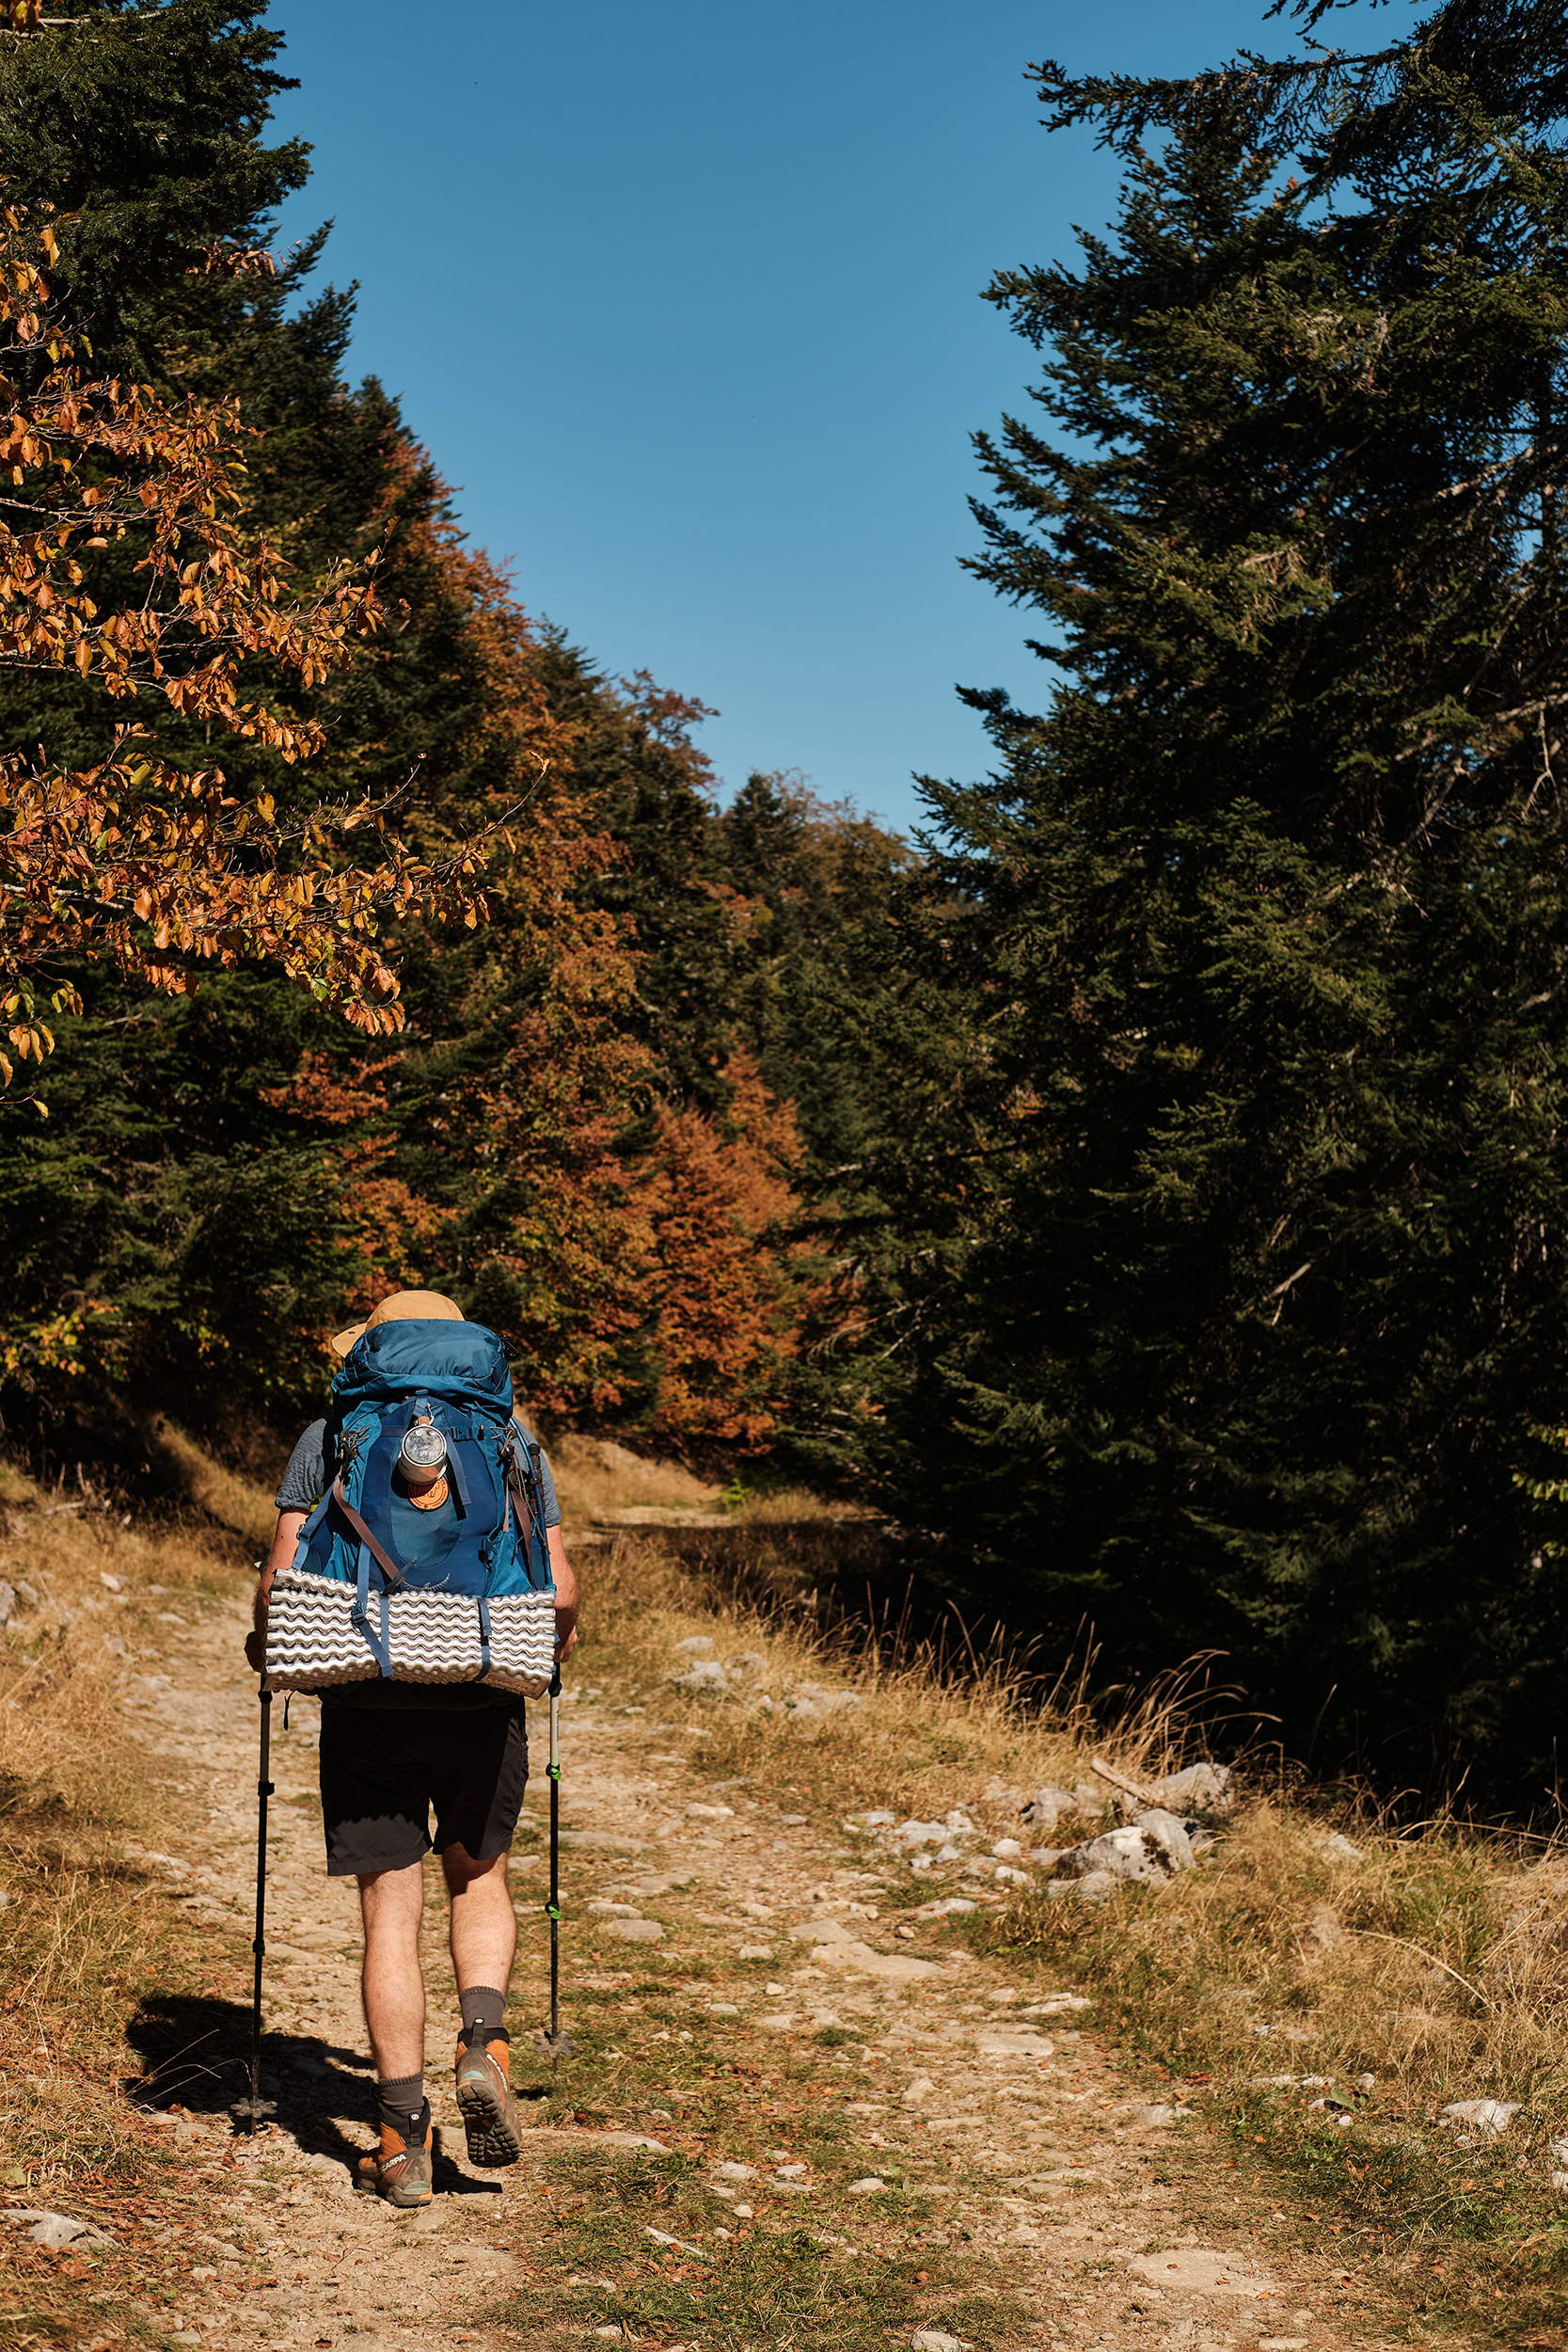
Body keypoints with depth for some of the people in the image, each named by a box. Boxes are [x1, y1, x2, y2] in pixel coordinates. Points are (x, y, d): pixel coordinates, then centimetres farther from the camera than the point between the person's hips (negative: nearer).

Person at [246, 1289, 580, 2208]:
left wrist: (268, 1645, 19)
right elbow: (559, 1592, 3)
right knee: (481, 1875, 23)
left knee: (391, 1911, 5)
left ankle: (405, 2142, 6)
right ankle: (485, 2045, 0)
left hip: (367, 1701, -1)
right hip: (484, 1696, 1)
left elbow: (281, 1577, -1)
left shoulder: (329, 1440, 5)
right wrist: (561, 1637, 25)